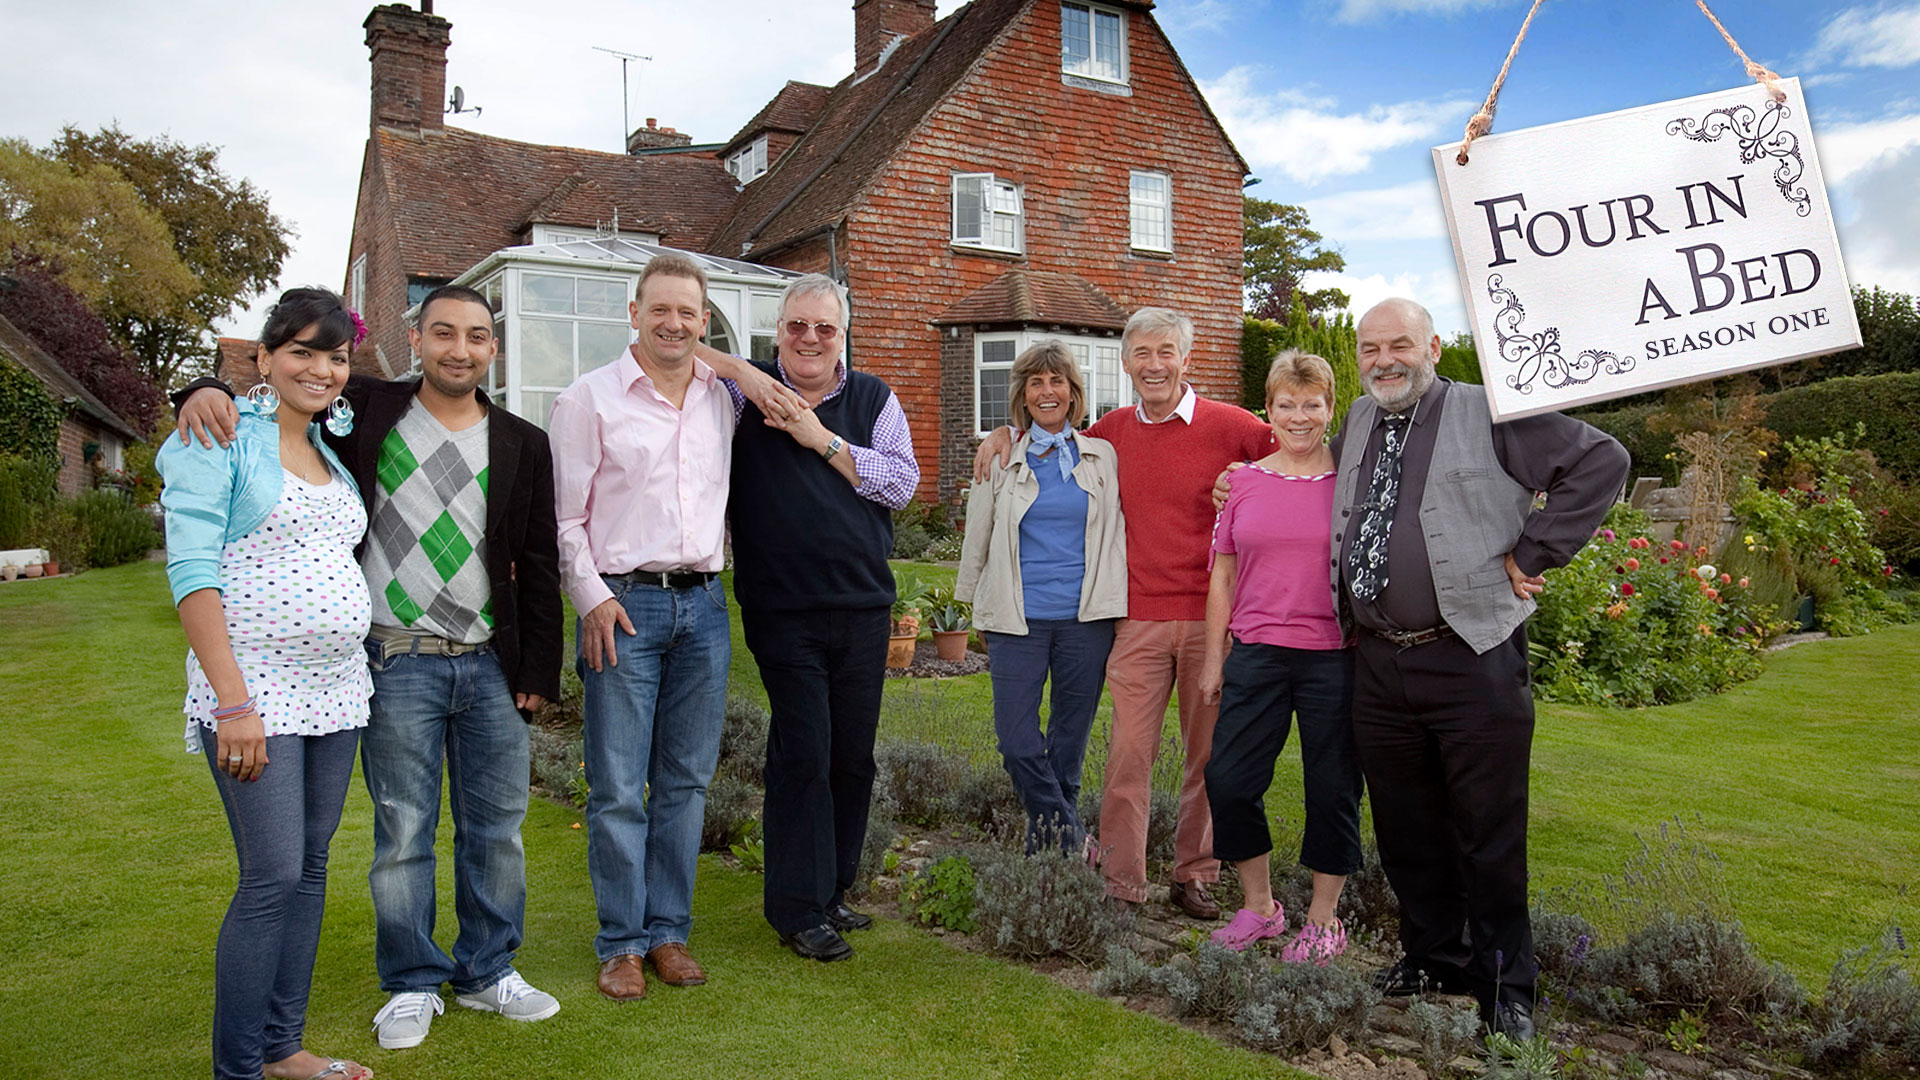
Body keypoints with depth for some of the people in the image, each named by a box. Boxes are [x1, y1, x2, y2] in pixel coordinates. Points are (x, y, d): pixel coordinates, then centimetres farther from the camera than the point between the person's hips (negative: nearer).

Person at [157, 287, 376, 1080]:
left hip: (335, 689, 7)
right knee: (273, 876, -7)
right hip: (254, 691, -7)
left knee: (310, 868, 11)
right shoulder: (222, 439, -6)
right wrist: (233, 701, -18)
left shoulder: (330, 447, 14)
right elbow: (191, 569, -13)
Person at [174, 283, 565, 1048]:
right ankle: (413, 984, 23)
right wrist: (211, 390, -14)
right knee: (403, 832, 6)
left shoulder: (523, 444, 6)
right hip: (398, 662, -2)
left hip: (493, 666, 2)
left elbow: (539, 568, 7)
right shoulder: (366, 411, 3)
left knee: (497, 825, 10)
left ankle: (488, 971, 27)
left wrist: (539, 672, 4)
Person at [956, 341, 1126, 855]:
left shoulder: (1103, 456, 8)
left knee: (1069, 742, 7)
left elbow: (1116, 535, 13)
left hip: (1086, 619, 0)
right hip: (1019, 620, 0)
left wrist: (1113, 609, 7)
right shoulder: (1001, 460, 7)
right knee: (1016, 742, -6)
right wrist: (981, 617, 13)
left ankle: (1050, 841, 24)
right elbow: (977, 543, 13)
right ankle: (1071, 839, 11)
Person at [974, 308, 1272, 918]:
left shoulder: (1229, 426, -2)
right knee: (1129, 752, -2)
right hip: (1139, 619, 2)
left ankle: (1196, 875, 24)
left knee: (1208, 754, 9)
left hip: (1211, 617, -1)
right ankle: (1121, 884, 9)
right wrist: (1006, 433, 13)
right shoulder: (1111, 432, 9)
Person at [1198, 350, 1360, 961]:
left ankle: (1323, 919, 24)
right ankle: (1258, 906, 22)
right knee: (1227, 780, 1)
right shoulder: (1243, 482, 7)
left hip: (1335, 658, -2)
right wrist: (1214, 659, 9)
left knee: (1333, 790, 5)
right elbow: (1223, 576, 11)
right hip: (1256, 653, 3)